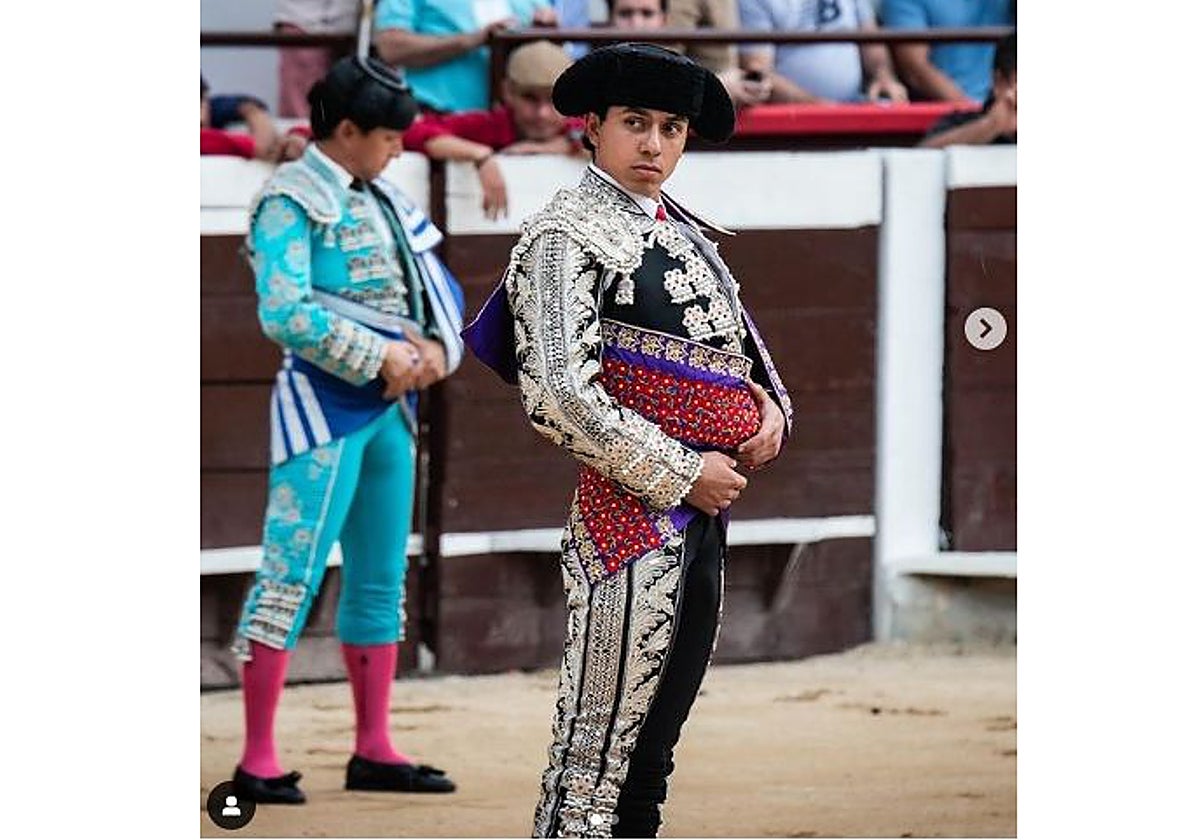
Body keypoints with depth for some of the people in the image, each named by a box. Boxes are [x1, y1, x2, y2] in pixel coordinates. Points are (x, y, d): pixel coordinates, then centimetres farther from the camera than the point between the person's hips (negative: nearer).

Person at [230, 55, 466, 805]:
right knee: (292, 574, -11)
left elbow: (437, 285, 17)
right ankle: (258, 761, -12)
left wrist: (437, 347, -4)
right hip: (325, 405, -9)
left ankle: (373, 750, 22)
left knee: (382, 578, 13)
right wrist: (380, 356, -18)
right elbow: (284, 312, -20)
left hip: (391, 404, 9)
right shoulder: (293, 202, -11)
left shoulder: (381, 200, 13)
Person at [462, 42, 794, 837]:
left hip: (706, 514, 9)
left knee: (655, 744, 14)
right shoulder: (567, 234, -9)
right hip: (630, 509, -9)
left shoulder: (686, 231, 16)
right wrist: (681, 475, -16)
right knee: (597, 747, -10)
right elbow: (559, 394, -18)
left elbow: (741, 344, 27)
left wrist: (771, 403, 3)